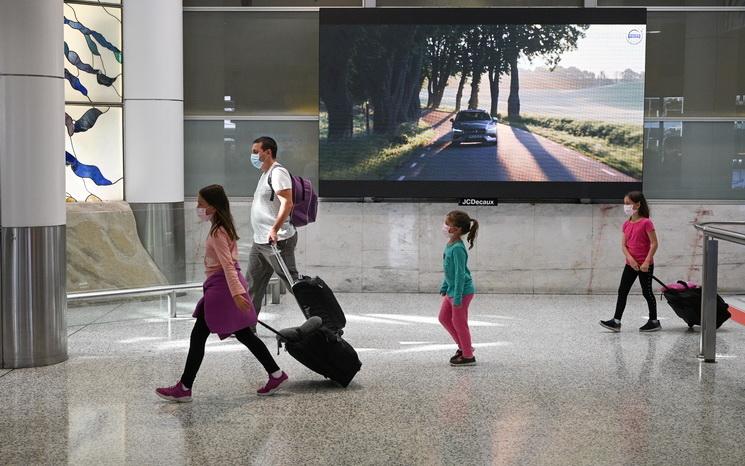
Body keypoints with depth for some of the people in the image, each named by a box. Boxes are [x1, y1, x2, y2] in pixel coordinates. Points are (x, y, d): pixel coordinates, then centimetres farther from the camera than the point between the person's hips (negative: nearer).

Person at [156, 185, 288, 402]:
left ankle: (184, 388, 1)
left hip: (221, 286, -10)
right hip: (228, 286, 10)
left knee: (198, 336, -4)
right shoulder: (225, 227, 13)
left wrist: (236, 293, -31)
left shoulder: (217, 233, -16)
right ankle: (276, 374, 14)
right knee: (244, 335, 13)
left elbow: (228, 264, -25)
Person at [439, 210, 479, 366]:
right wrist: (444, 288, 21)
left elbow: (460, 274, -24)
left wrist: (457, 298, -23)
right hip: (452, 290, 10)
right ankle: (463, 346, 31)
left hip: (462, 291, -10)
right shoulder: (450, 245, 4)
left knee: (459, 323, 3)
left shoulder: (457, 248, -24)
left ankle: (468, 356, 17)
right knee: (444, 318, 18)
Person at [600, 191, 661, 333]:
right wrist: (630, 259, -13)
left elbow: (654, 243, -14)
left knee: (647, 292, 4)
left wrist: (646, 262, -19)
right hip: (630, 264, 7)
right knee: (622, 291, 3)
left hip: (645, 265, -7)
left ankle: (654, 321, 17)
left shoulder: (646, 222, -12)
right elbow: (623, 245, 4)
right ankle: (616, 321, 5)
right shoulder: (626, 224, 8)